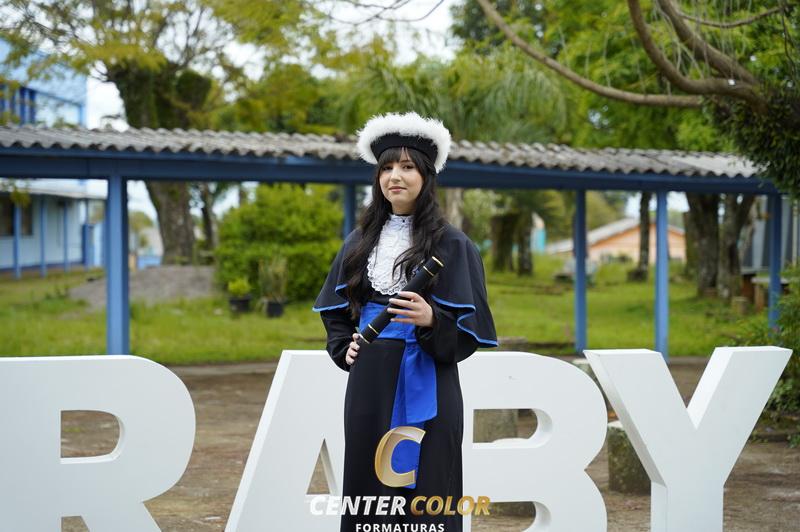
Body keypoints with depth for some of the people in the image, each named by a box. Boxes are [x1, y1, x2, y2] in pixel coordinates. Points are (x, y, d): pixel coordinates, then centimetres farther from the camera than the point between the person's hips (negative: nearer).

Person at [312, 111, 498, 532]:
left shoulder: (451, 244, -4)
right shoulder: (360, 241, 10)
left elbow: (472, 328, -5)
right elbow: (335, 310, 20)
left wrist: (432, 320, -23)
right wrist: (343, 348, 3)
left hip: (425, 387, -4)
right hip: (369, 384, 4)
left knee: (423, 496, -2)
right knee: (368, 491, 7)